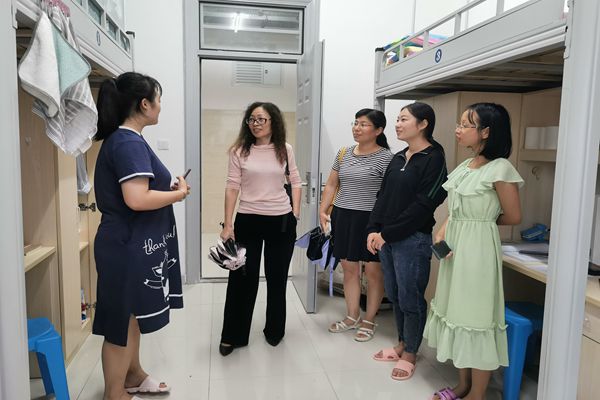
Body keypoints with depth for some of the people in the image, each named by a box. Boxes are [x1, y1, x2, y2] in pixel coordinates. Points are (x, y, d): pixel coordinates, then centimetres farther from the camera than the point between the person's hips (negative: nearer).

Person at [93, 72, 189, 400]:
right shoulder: (129, 142, -19)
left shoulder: (122, 139, 12)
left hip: (133, 245, 10)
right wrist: (178, 193, -15)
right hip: (129, 247, -10)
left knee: (132, 314, 22)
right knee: (123, 319, 4)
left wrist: (167, 188, 9)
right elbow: (136, 199, -29)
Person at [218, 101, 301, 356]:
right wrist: (227, 224, -7)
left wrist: (295, 212, 2)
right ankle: (232, 336, 21)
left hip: (281, 221, 2)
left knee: (277, 278, 13)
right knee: (242, 278, 4)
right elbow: (232, 187, -4)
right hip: (248, 220, -1)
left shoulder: (285, 150, 2)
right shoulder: (239, 151, -3)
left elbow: (295, 181, 10)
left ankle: (274, 331, 33)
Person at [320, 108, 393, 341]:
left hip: (371, 220, -5)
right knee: (349, 268, 12)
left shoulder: (386, 157, -7)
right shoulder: (344, 153, 10)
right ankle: (352, 317, 27)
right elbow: (331, 185, 16)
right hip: (343, 217, 6)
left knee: (373, 271, 5)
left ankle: (369, 321, 21)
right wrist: (323, 211, 6)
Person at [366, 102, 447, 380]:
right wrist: (374, 229, 0)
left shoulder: (434, 159, -10)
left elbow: (423, 205, -16)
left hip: (413, 240, -7)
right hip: (386, 237, 7)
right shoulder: (398, 158, 13)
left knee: (410, 299, 4)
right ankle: (402, 344, 33)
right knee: (394, 295, 16)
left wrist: (389, 233, -15)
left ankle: (410, 354, 22)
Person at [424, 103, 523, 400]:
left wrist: (481, 224, 4)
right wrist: (442, 232, -2)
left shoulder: (500, 169, -15)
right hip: (454, 247, 8)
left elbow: (513, 217, -8)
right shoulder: (465, 166, 10)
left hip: (477, 249, -8)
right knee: (457, 313, 16)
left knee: (476, 317, 3)